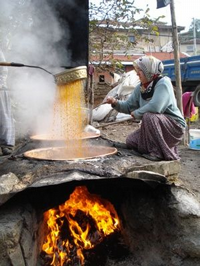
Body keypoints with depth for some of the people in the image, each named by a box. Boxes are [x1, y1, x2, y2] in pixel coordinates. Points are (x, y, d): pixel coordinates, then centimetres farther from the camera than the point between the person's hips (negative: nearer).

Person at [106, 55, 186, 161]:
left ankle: (158, 152, -18)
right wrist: (115, 103, -12)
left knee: (148, 116, -32)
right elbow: (129, 106, 7)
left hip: (174, 125, -8)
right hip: (154, 126, 8)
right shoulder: (140, 88, 2)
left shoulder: (163, 83, -21)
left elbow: (155, 107, -35)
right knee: (131, 141, 1)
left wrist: (137, 113, -20)